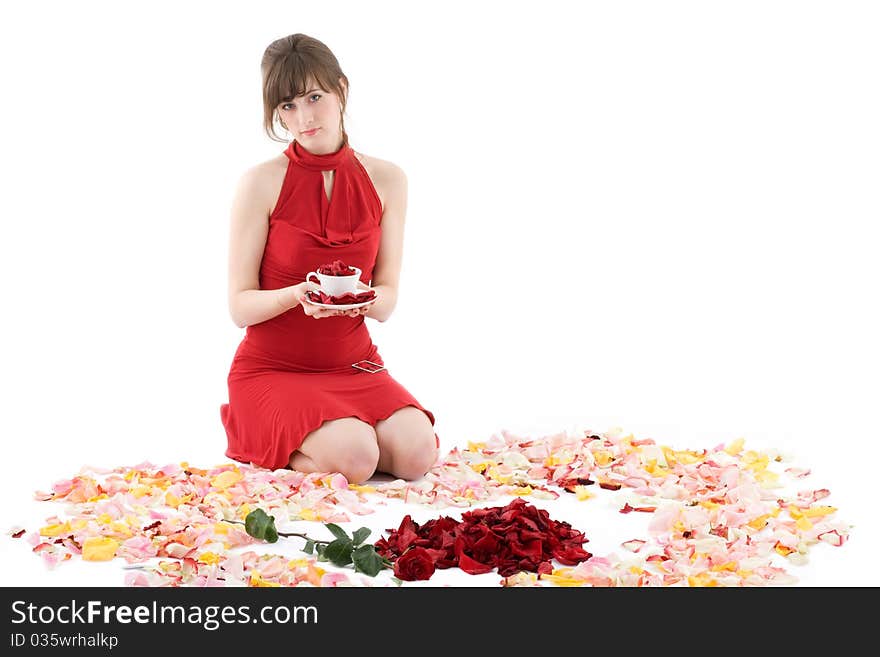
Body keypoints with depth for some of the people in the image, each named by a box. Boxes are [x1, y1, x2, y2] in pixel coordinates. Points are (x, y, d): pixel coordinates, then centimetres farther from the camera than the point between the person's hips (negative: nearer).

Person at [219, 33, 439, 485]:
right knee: (354, 458, -29)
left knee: (416, 452, -23)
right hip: (271, 370, -3)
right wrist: (299, 295, -28)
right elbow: (240, 305, -8)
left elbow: (387, 301, 4)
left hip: (353, 366, 4)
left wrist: (364, 298, -20)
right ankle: (266, 449, 4)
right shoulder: (261, 183, -8)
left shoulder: (386, 180, 3)